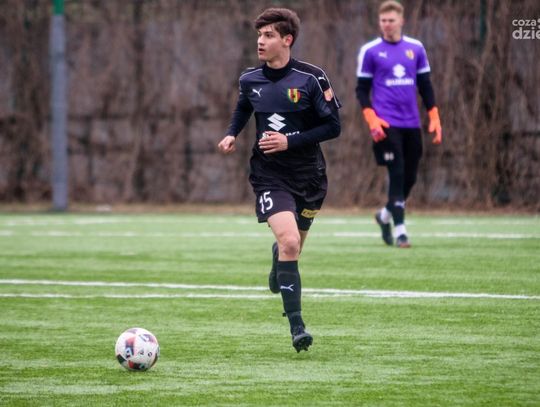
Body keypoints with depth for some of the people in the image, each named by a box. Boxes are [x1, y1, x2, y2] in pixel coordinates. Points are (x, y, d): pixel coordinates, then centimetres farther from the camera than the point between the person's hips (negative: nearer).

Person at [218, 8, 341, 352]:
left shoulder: (311, 78, -10)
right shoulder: (250, 79, 0)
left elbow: (333, 126, -9)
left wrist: (290, 141, -17)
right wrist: (232, 134, 5)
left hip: (308, 175, 0)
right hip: (269, 174, 0)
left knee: (291, 246, 15)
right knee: (289, 242, -22)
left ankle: (277, 275, 56)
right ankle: (297, 328, -20)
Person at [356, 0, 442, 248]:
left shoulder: (416, 49, 9)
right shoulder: (370, 51, 0)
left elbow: (425, 86, 15)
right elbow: (362, 89, 2)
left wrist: (434, 118, 7)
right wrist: (372, 120, -12)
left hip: (411, 124, 4)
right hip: (387, 123, -4)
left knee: (409, 177, 7)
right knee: (397, 175, -13)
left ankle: (385, 215, 31)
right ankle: (399, 230, -9)